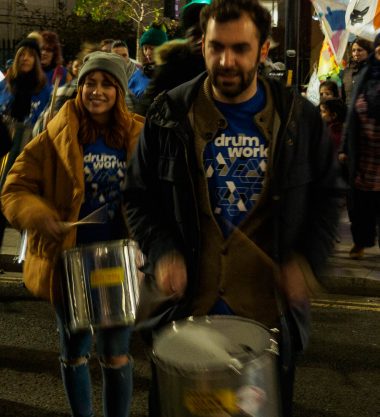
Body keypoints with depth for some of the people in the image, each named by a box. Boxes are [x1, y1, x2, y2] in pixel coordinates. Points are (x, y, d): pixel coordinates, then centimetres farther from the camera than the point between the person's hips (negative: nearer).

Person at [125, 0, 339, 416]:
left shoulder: (299, 118, -2)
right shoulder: (170, 114, -3)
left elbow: (324, 197, 7)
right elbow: (139, 195, 4)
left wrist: (307, 259, -9)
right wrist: (161, 251, -14)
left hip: (270, 308, 1)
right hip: (185, 304, 0)